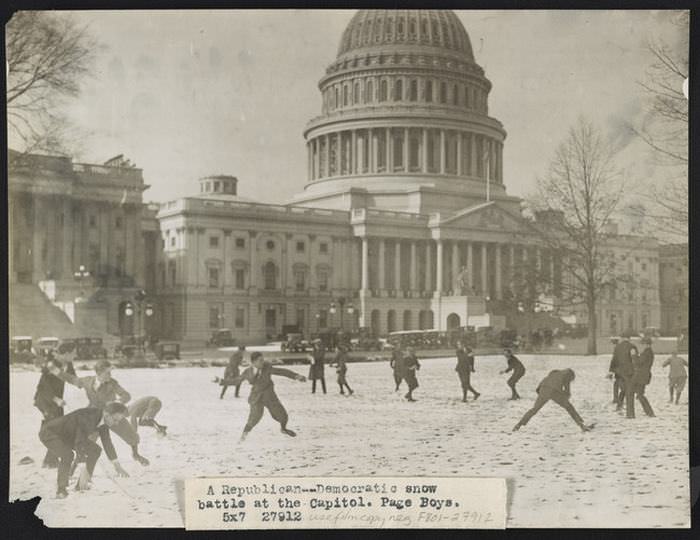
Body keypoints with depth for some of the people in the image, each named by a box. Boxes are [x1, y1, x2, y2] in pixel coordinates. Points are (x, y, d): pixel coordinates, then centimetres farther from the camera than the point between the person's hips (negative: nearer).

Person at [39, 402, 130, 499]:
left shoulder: (103, 420, -9)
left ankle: (82, 484, 9)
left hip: (69, 435, 9)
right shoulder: (88, 417, -36)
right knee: (67, 454, -34)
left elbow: (107, 443, 5)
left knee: (96, 450, 2)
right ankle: (61, 489, -13)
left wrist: (117, 466, 9)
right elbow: (80, 443, -39)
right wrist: (85, 472, -40)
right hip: (50, 433, -9)